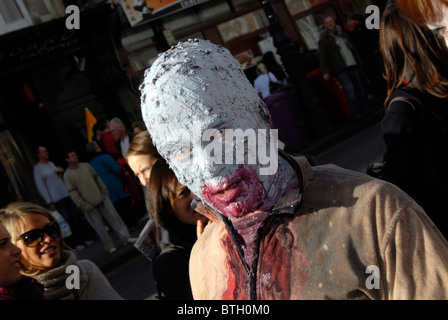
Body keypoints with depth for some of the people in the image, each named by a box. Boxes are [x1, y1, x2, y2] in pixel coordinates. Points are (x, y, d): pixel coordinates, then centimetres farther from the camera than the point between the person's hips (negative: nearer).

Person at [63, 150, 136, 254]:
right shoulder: (67, 175, -6)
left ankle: (126, 238, 6)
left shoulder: (86, 166, 8)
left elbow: (97, 179, 14)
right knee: (99, 226, 0)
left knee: (113, 217, 1)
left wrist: (105, 192, 10)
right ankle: (109, 246, 9)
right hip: (89, 204, -4)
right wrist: (83, 205, -14)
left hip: (101, 198, 4)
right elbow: (73, 193, -9)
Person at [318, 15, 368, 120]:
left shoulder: (341, 33, 19)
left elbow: (352, 48, 26)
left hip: (353, 66, 7)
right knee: (350, 90, -17)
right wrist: (325, 72, -13)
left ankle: (364, 110, 16)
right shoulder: (324, 39, -1)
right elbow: (322, 56, -6)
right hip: (341, 70, -7)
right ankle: (355, 114, -15)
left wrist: (358, 61, 22)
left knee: (360, 88, 7)